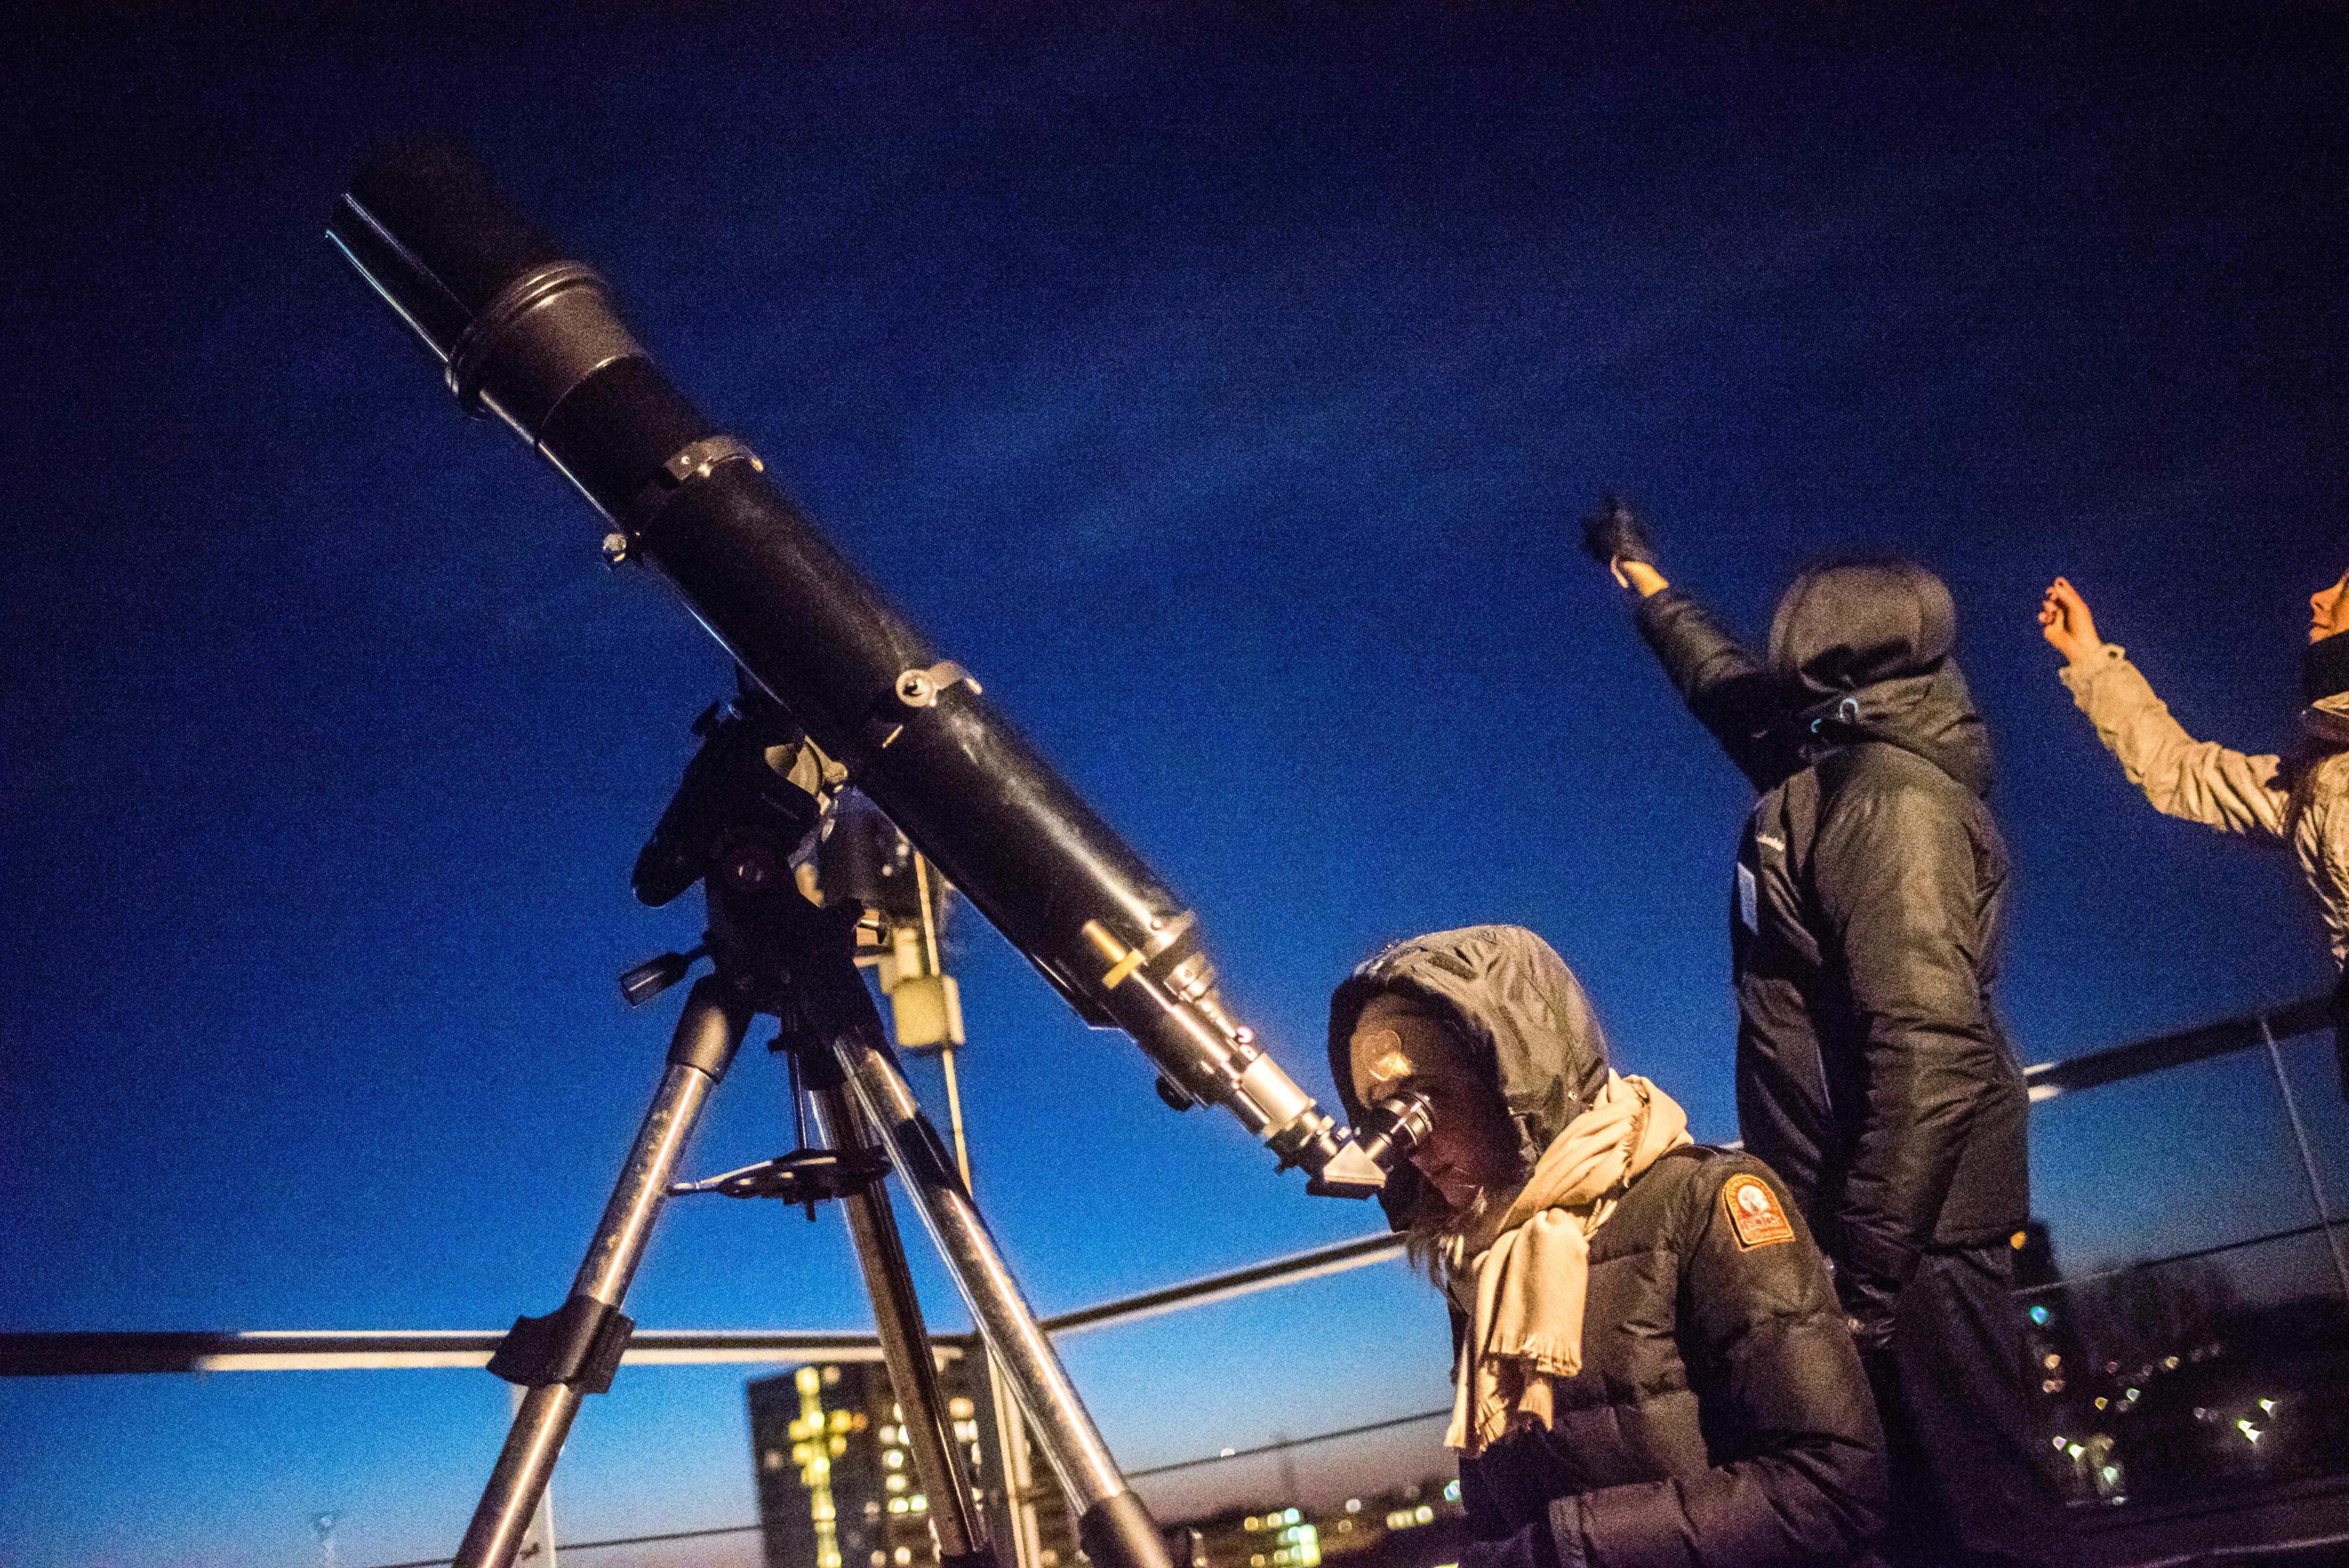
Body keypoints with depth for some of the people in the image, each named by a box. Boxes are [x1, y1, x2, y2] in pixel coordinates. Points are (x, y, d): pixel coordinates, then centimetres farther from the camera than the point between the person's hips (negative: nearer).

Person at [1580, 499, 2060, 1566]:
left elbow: (1928, 1057, -24)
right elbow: (1736, 692, 34)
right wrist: (1646, 581, 46)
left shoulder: (1892, 801, -15)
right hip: (1879, 1213, 9)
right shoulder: (1846, 769, 13)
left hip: (1905, 1227, -9)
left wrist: (1866, 1272, -24)